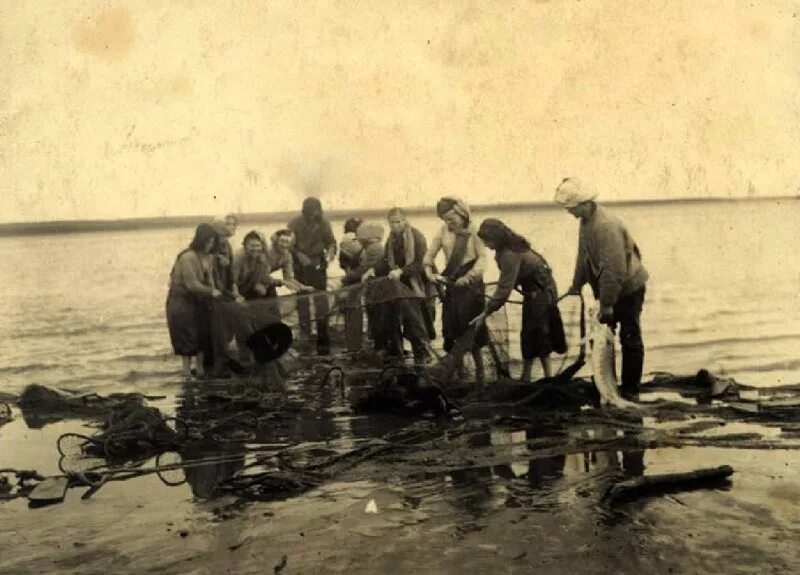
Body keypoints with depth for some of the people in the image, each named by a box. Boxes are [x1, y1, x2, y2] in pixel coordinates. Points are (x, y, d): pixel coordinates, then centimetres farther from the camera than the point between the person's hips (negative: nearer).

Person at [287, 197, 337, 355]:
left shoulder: (323, 223, -4)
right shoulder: (295, 224, -8)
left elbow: (331, 241, 3)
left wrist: (331, 250, -18)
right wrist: (298, 254, -19)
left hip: (319, 265, 1)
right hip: (301, 266, 0)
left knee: (321, 300, 1)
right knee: (302, 300, 7)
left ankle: (323, 340, 8)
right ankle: (305, 335, 17)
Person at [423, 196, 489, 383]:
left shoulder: (473, 231, -8)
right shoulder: (443, 231, 3)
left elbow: (483, 257, -14)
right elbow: (430, 254, 4)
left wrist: (469, 276, -27)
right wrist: (430, 272, -14)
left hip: (471, 285, -4)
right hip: (451, 284, 4)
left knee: (470, 329, -4)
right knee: (451, 329, 5)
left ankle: (479, 369, 11)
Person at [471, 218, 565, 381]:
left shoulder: (510, 255, -29)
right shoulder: (512, 246, 0)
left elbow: (505, 288, -31)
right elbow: (509, 282, 5)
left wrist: (486, 313, -29)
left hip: (539, 293, -10)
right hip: (542, 291, 10)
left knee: (531, 336, -1)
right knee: (540, 336, 15)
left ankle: (526, 378, 8)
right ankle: (548, 377, 23)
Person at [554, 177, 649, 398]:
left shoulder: (606, 225, -27)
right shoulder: (586, 221, 3)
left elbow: (614, 268, -29)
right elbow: (584, 256, 15)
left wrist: (607, 305, -26)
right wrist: (576, 285, 16)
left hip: (628, 288, -9)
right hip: (608, 289, 9)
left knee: (630, 340, 1)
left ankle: (630, 391, 10)